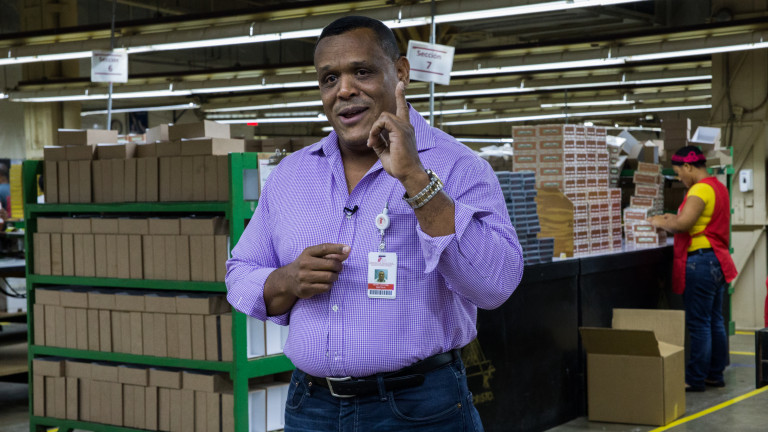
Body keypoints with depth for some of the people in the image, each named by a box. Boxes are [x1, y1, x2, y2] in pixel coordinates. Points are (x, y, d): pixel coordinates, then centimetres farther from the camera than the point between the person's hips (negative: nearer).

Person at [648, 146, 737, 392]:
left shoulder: (700, 189, -16)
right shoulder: (718, 187, 14)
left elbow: (683, 224, -25)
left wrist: (660, 223, -8)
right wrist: (673, 218, 16)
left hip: (700, 261, -10)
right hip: (717, 259, 10)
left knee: (698, 324, -4)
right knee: (715, 321, 14)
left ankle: (695, 379, 1)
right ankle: (715, 374, 21)